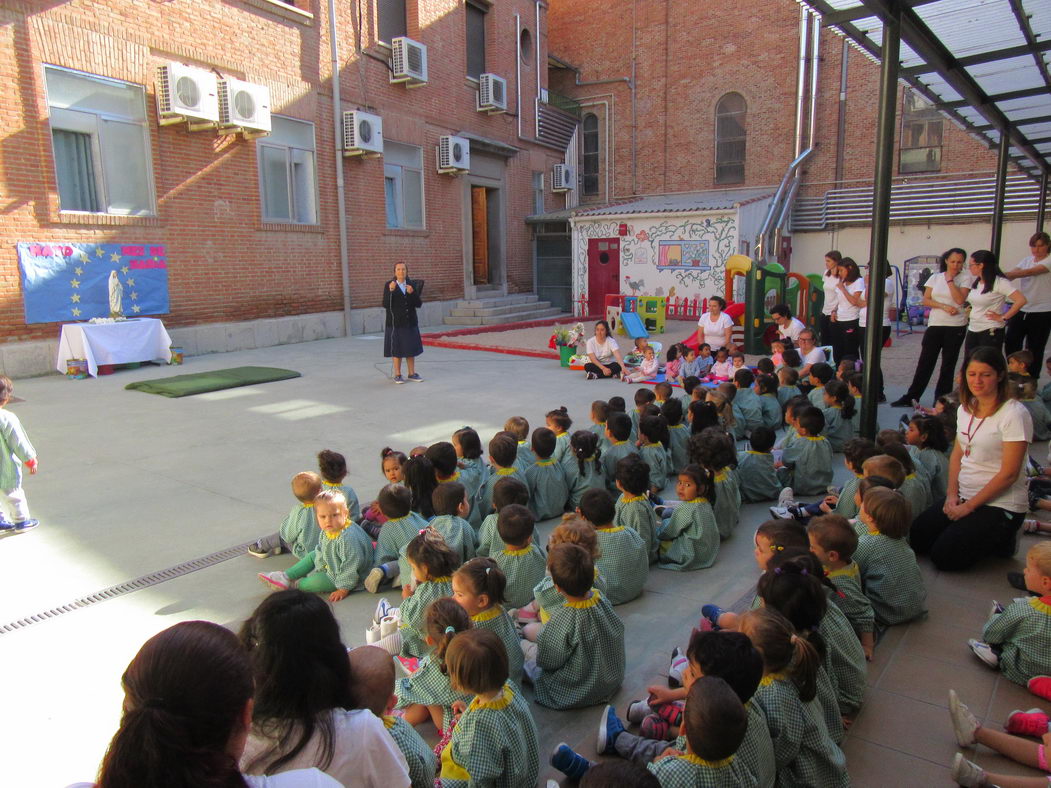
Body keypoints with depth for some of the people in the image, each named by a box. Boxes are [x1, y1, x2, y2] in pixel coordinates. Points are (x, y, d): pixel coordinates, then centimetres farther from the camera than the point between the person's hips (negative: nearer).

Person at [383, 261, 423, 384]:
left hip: (410, 322, 3)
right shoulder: (389, 284, -7)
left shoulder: (412, 285, 2)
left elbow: (419, 304, -2)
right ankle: (397, 375, 13)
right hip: (395, 323, -3)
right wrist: (390, 290, -27)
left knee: (411, 349, 8)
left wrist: (412, 293, -19)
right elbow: (385, 305, -14)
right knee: (397, 350, 3)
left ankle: (412, 374, 18)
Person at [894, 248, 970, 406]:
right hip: (934, 325, 2)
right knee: (925, 362, 3)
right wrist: (944, 306, -12)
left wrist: (950, 280, -11)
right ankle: (911, 398, 8)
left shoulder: (964, 279, 0)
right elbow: (926, 300, 1)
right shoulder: (935, 277, 8)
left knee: (948, 365, 5)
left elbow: (960, 300, -14)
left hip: (956, 327, -2)